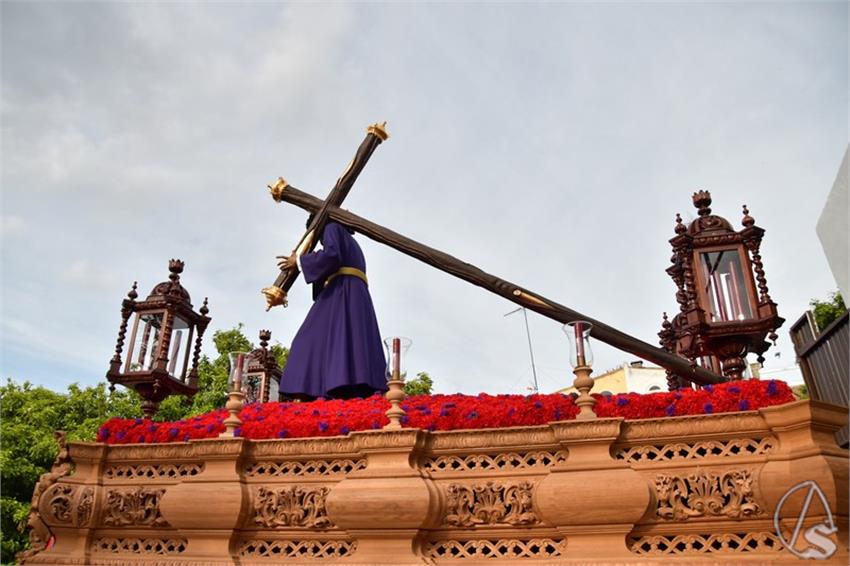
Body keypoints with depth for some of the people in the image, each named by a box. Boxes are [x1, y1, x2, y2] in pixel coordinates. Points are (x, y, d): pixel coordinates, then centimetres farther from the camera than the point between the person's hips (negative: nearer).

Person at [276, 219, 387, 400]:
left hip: (341, 292, -8)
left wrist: (299, 261, -1)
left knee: (325, 340, -19)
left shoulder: (332, 228, 10)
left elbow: (331, 255, -11)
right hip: (354, 296, 8)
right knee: (351, 342, -8)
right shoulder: (350, 243, 36)